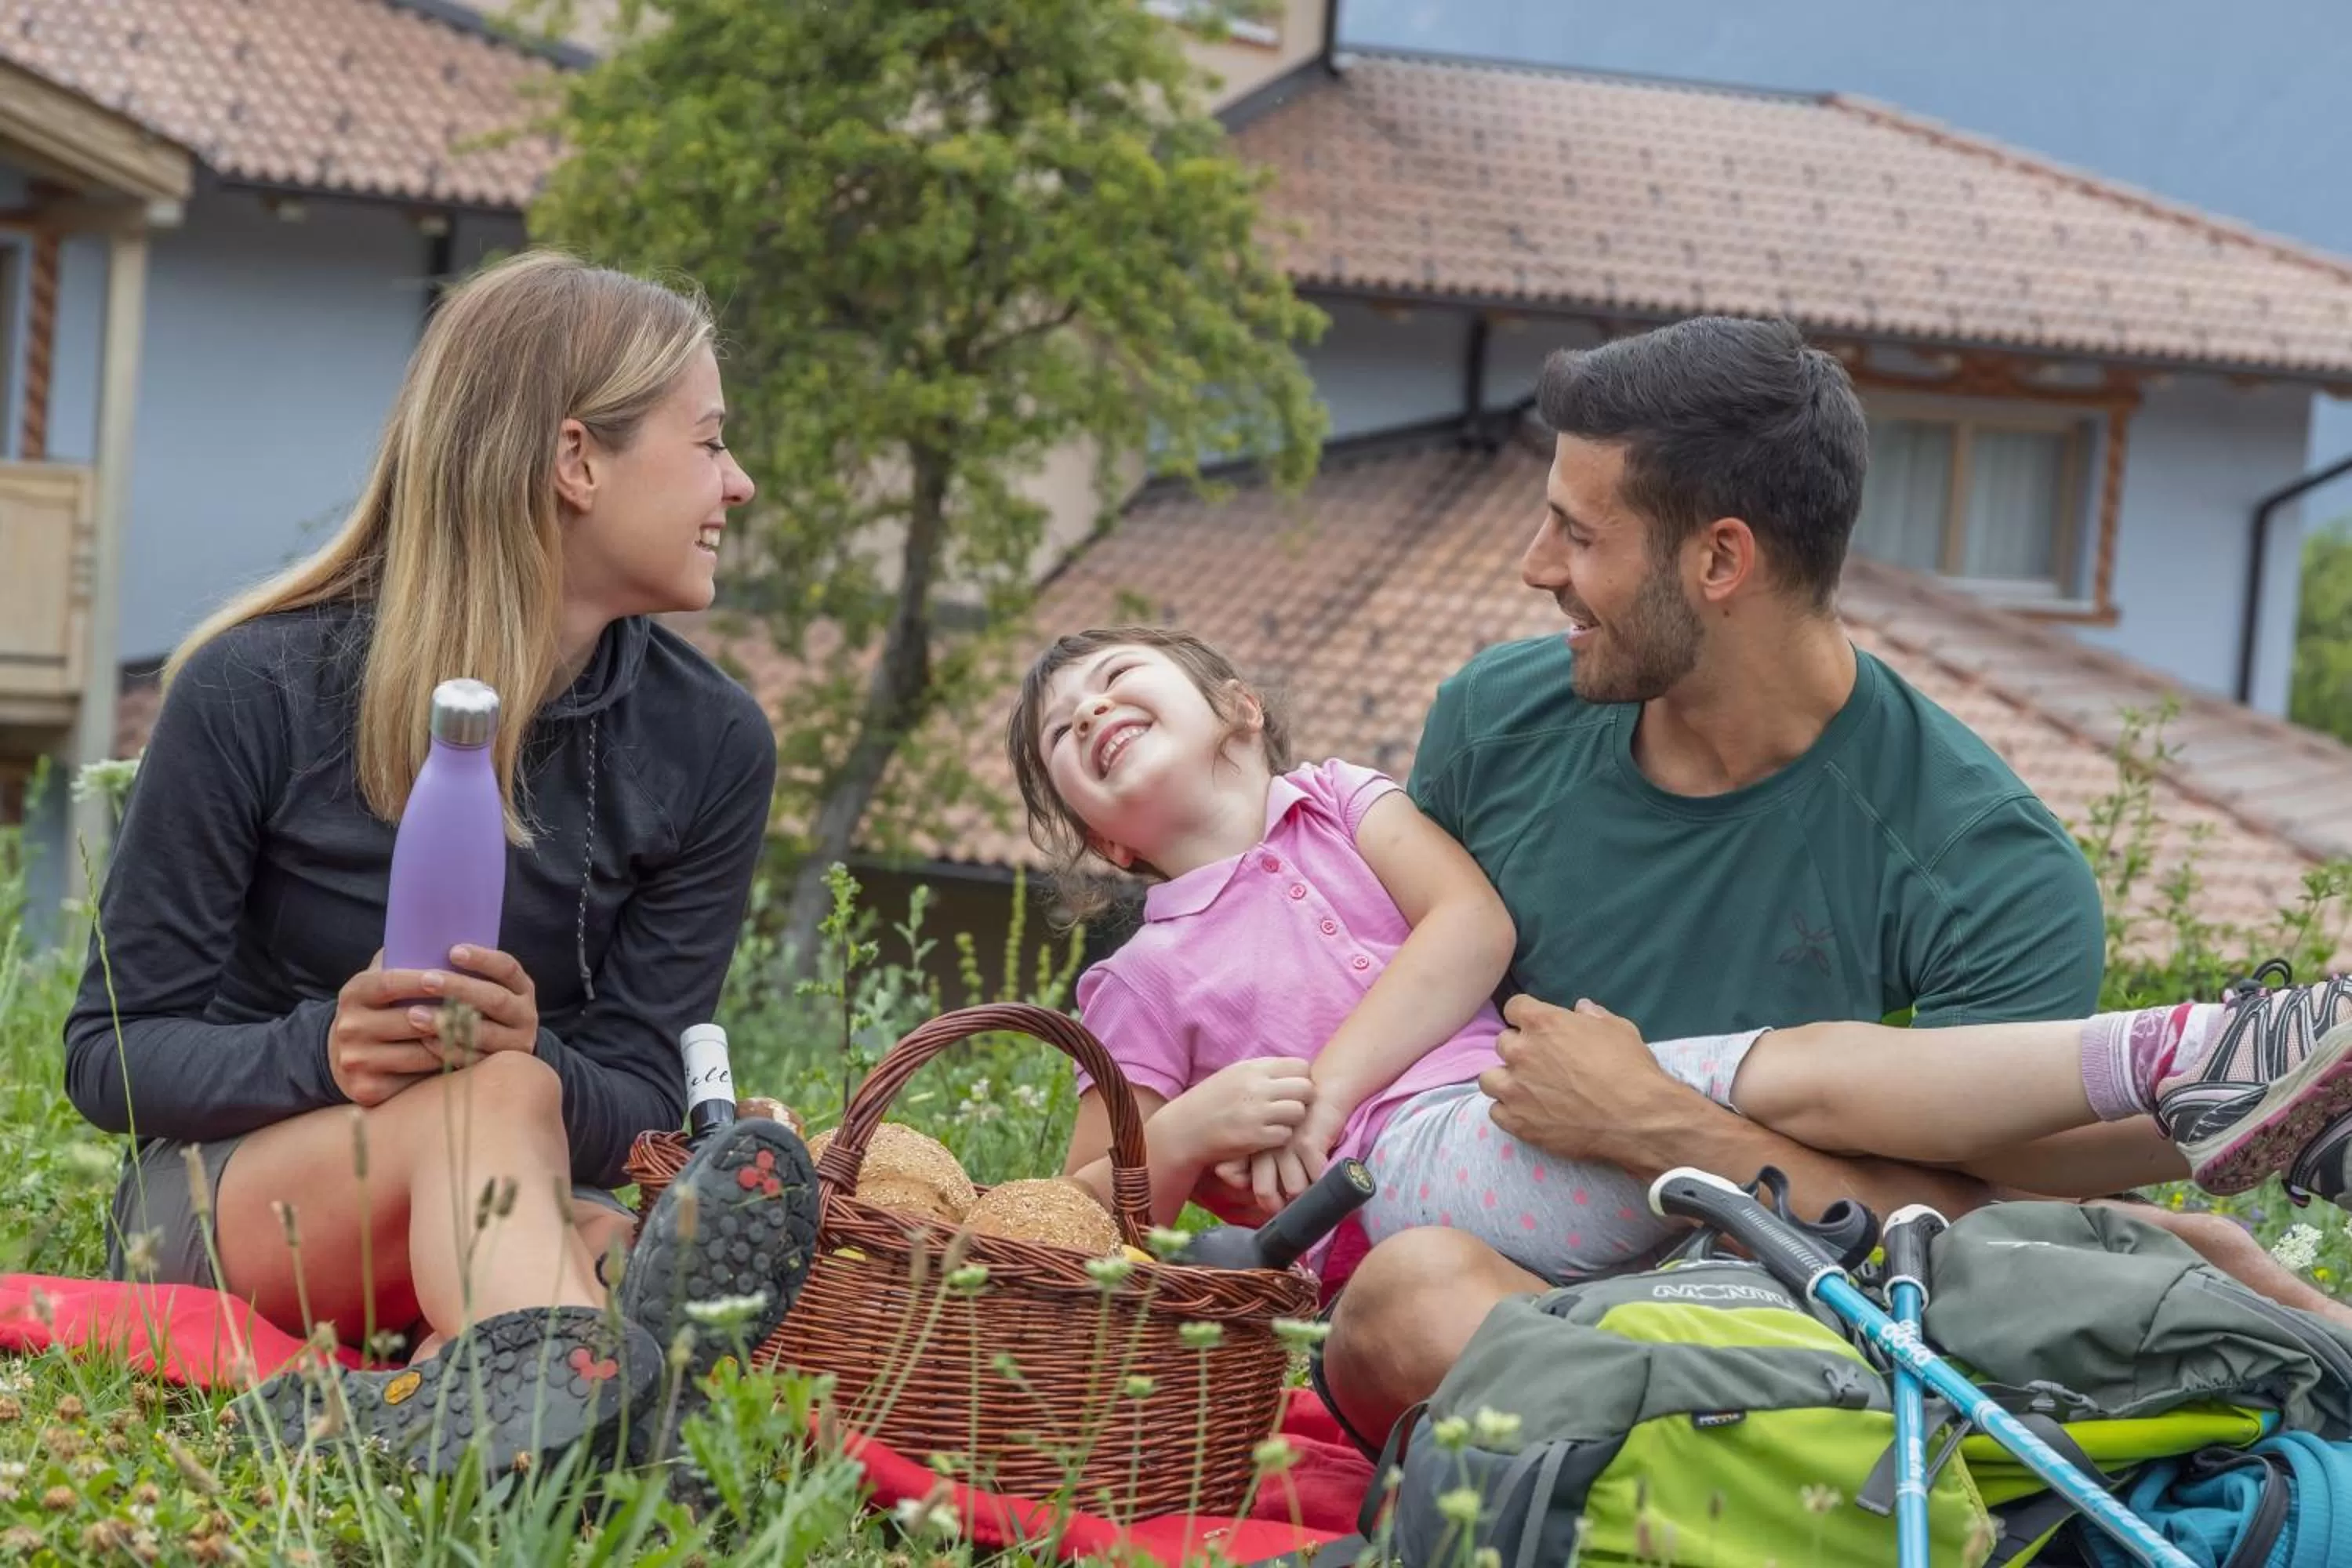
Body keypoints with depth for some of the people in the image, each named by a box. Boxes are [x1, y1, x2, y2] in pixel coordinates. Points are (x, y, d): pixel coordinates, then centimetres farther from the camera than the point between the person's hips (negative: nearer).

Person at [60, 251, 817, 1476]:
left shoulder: (708, 744, 0)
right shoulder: (255, 690, -9)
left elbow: (638, 1099, -2)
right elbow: (113, 1052, -6)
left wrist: (534, 1053, -26)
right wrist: (319, 1053, -27)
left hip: (490, 1219, 4)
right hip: (223, 1205, -3)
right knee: (493, 1096, -38)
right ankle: (581, 1423, -67)